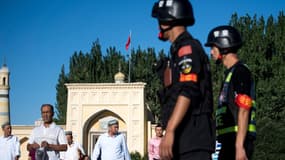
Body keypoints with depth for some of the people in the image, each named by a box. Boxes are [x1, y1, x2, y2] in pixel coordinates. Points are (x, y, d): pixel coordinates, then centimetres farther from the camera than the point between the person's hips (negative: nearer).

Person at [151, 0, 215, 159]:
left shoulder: (187, 48, -9)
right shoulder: (181, 50, 22)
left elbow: (187, 93, -21)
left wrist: (169, 131, -27)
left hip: (192, 135, -10)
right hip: (185, 136, 10)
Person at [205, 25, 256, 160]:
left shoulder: (240, 72, -9)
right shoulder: (230, 73, 21)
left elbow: (244, 111, -17)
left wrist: (239, 146, -23)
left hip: (238, 141, -10)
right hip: (229, 140, 10)